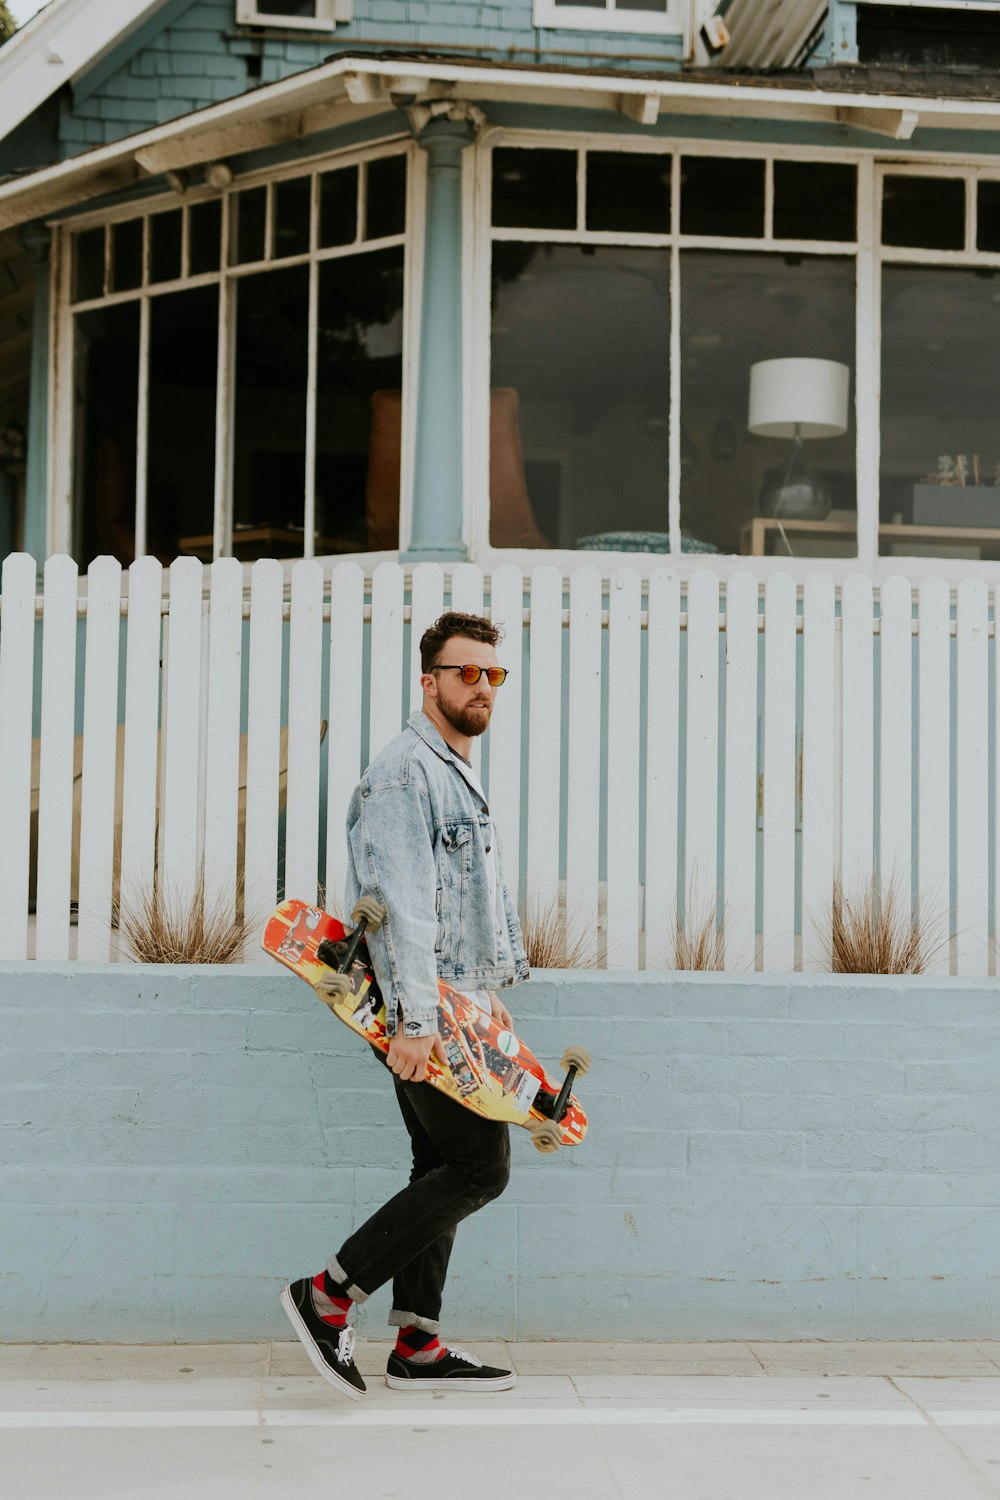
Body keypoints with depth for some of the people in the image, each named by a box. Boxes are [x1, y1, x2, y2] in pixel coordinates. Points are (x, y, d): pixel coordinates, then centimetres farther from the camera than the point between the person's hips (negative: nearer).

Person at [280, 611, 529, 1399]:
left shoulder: (461, 775, 22)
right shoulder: (406, 772, -12)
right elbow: (404, 905, -22)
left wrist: (492, 988, 23)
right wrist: (414, 1020, -28)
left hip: (455, 1006, 10)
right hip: (424, 1008, -10)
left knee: (443, 1168, 10)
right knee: (481, 1166, -9)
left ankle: (418, 1344, 15)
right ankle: (327, 1296, -4)